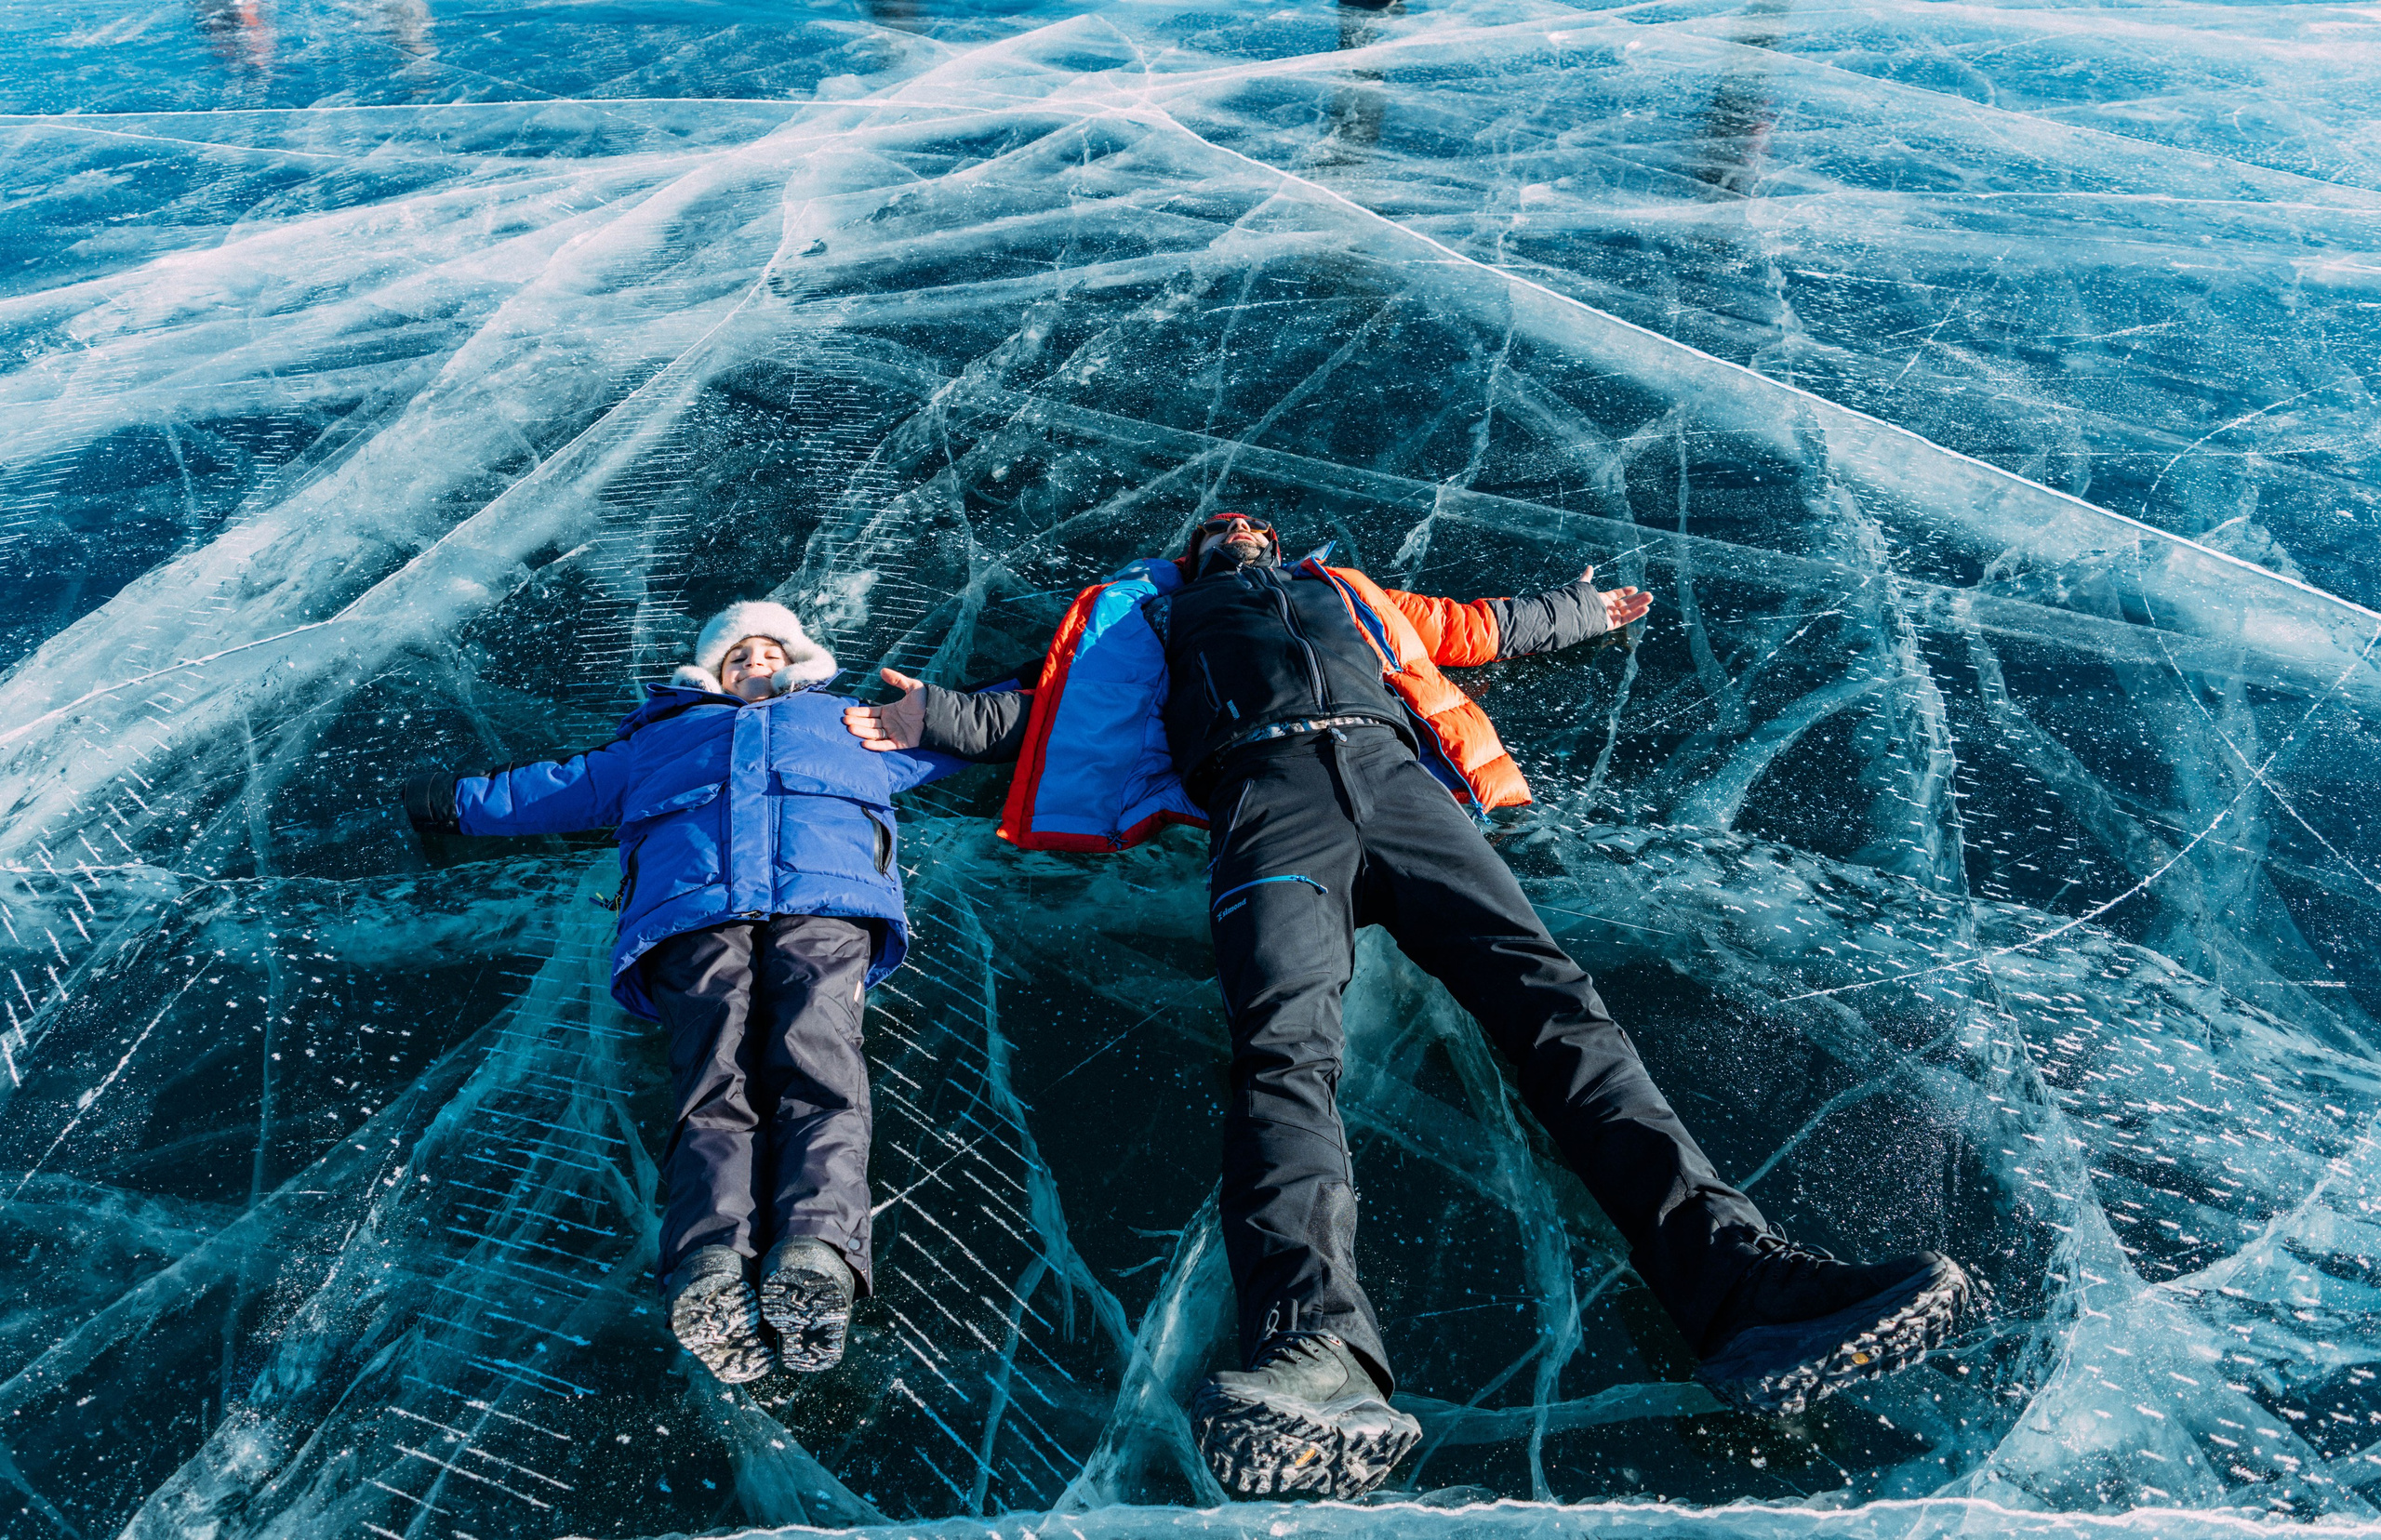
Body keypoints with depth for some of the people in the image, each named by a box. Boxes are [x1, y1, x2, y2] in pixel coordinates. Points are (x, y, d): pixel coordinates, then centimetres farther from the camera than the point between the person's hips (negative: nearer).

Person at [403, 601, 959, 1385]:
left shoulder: (850, 723, 43)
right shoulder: (661, 737, 44)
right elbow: (559, 785, 49)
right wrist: (456, 799, 48)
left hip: (824, 904, -1)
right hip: (694, 913, 1)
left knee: (817, 1064, -30)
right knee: (716, 1082, -27)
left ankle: (818, 1255, -50)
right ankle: (713, 1270, -46)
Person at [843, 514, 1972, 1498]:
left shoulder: (1345, 591, 43)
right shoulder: (1159, 612, 38)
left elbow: (1477, 626, 50)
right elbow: (1050, 700, 29)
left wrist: (1584, 613, 59)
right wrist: (935, 715, 16)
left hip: (1394, 775, 3)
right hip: (1270, 789, -3)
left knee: (1547, 994, -21)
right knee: (1285, 1043, -31)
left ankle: (1734, 1276, -35)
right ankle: (1316, 1353, -53)